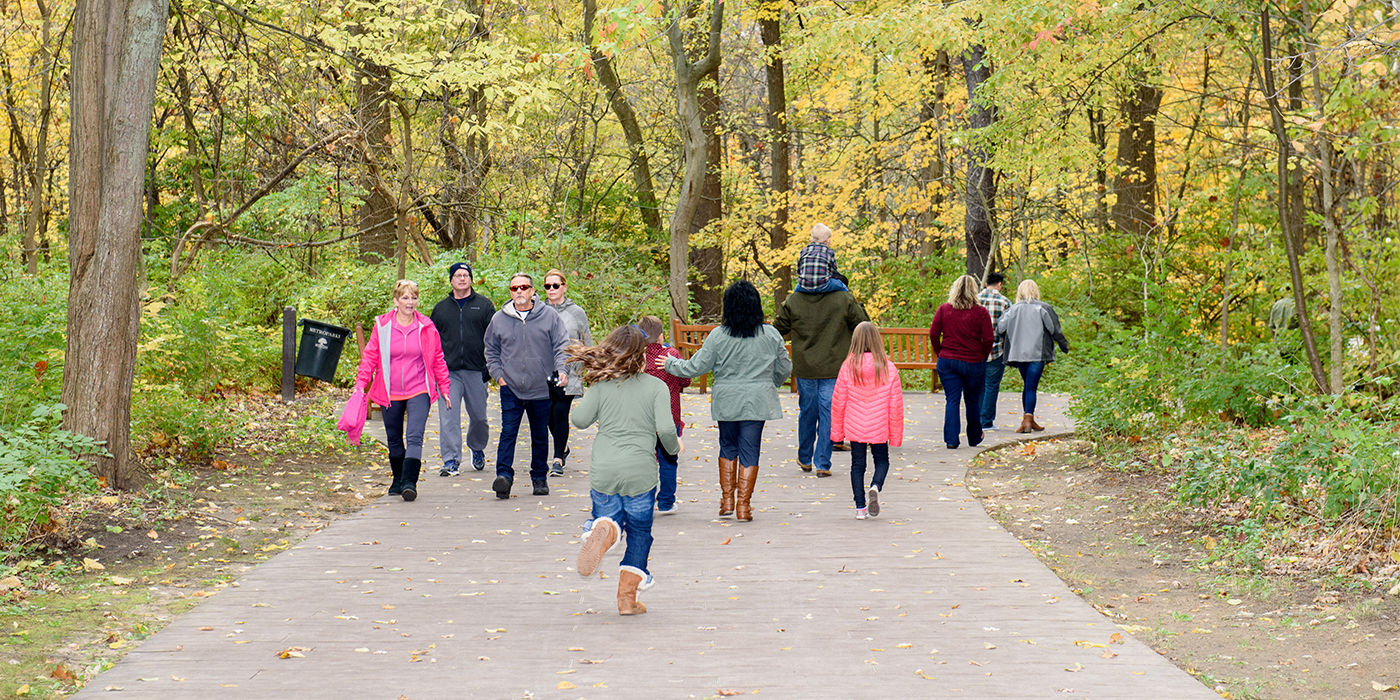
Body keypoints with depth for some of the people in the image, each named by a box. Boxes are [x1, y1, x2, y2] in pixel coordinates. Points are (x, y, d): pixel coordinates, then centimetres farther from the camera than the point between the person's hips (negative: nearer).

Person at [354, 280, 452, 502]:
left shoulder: (426, 327, 2)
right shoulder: (382, 326, 1)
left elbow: (438, 359, 10)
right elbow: (370, 357, 5)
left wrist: (444, 388, 10)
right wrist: (360, 384, -4)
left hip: (419, 392, -1)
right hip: (390, 393, 1)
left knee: (414, 437, -17)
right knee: (394, 440, 13)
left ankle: (410, 482, -22)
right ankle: (398, 480, 31)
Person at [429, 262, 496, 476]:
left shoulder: (484, 305, 7)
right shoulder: (440, 308, 13)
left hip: (476, 371, -1)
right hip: (448, 372, 1)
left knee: (478, 416, 7)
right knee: (448, 417, -8)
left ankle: (477, 450, 33)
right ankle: (450, 460, -7)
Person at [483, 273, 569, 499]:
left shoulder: (549, 317, 0)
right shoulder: (499, 319, 5)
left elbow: (561, 345, 1)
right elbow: (491, 350, 15)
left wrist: (562, 369, -14)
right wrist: (498, 374, 4)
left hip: (541, 388, 0)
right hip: (511, 389, 0)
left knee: (540, 436, 9)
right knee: (508, 432, -12)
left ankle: (539, 478, 21)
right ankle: (504, 476, -16)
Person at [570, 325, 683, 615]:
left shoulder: (601, 385, 2)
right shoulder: (656, 387, -3)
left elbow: (580, 420, 0)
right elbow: (666, 429, -11)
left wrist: (587, 401, 20)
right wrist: (674, 447, 10)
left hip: (602, 472, 1)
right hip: (640, 472, -1)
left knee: (609, 517, 20)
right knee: (639, 532, 14)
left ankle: (603, 531, -19)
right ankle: (627, 596, 10)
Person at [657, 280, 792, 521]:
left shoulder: (717, 336, -8)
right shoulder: (771, 335, -4)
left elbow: (695, 367, -4)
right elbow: (784, 368, 7)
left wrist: (671, 364, 14)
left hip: (726, 402, 0)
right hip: (757, 402, 0)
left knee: (728, 447, 18)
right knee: (749, 451, 4)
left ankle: (727, 500, 17)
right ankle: (743, 506, 4)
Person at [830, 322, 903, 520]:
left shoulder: (848, 367, -8)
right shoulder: (888, 368, -9)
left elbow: (838, 401, -2)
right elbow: (896, 404, -4)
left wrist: (837, 431, 10)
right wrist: (896, 434, 6)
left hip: (854, 428, 0)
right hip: (879, 429, 0)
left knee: (857, 464, 12)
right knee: (882, 460, 17)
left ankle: (860, 507, 10)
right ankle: (875, 487, -12)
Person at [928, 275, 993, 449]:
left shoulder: (944, 310, -1)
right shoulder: (981, 312, -6)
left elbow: (933, 334, -2)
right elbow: (988, 339, -8)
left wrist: (941, 353, 10)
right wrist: (982, 357, 7)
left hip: (947, 362, 1)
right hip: (974, 363, -1)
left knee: (952, 401, 3)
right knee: (973, 401, 14)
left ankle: (951, 439, -6)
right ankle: (974, 439, 27)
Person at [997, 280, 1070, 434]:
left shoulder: (1013, 309, 6)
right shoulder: (1043, 308, -1)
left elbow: (1000, 328, -1)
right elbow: (1055, 330, -1)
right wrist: (1065, 346, 13)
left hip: (1018, 353, 3)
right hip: (1037, 353, -3)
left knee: (1027, 386, 17)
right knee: (1031, 387, -5)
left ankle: (1029, 420, 18)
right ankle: (1028, 419, -17)